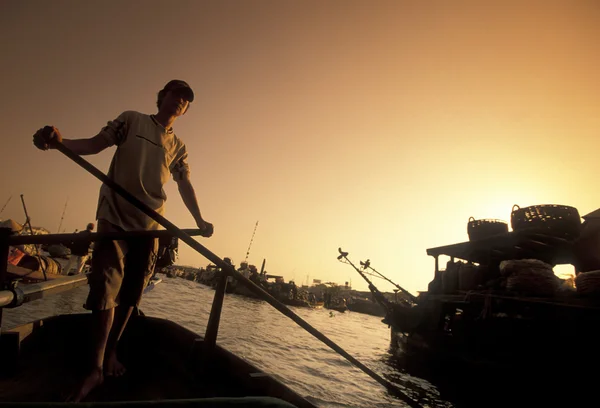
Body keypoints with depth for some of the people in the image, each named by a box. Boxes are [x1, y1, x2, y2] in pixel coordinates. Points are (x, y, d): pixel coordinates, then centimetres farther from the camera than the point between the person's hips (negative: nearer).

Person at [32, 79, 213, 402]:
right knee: (106, 287, -9)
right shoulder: (132, 120, 7)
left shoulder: (178, 147, 13)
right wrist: (59, 141, -20)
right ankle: (96, 368, 0)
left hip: (151, 224, 3)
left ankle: (111, 353, 21)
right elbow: (94, 144, 1)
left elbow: (185, 186, 7)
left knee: (131, 293, 5)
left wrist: (199, 221, -7)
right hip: (115, 216, -3)